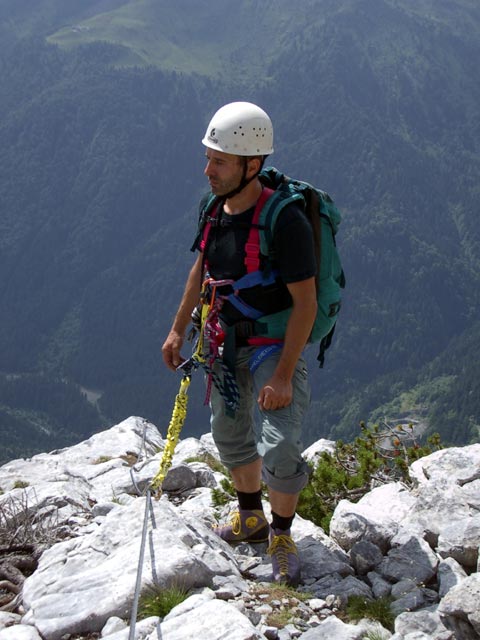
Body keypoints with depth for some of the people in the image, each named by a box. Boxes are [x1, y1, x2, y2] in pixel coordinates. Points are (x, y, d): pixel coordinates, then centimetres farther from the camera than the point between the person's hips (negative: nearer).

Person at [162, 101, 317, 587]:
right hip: (227, 341, 7)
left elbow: (306, 303, -24)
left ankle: (282, 538, 8)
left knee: (279, 448, -16)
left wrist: (282, 376, -26)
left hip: (276, 345, -7)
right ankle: (250, 519, 41)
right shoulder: (214, 209, -5)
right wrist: (178, 329, 17)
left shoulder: (284, 220, -27)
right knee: (229, 433, 19)